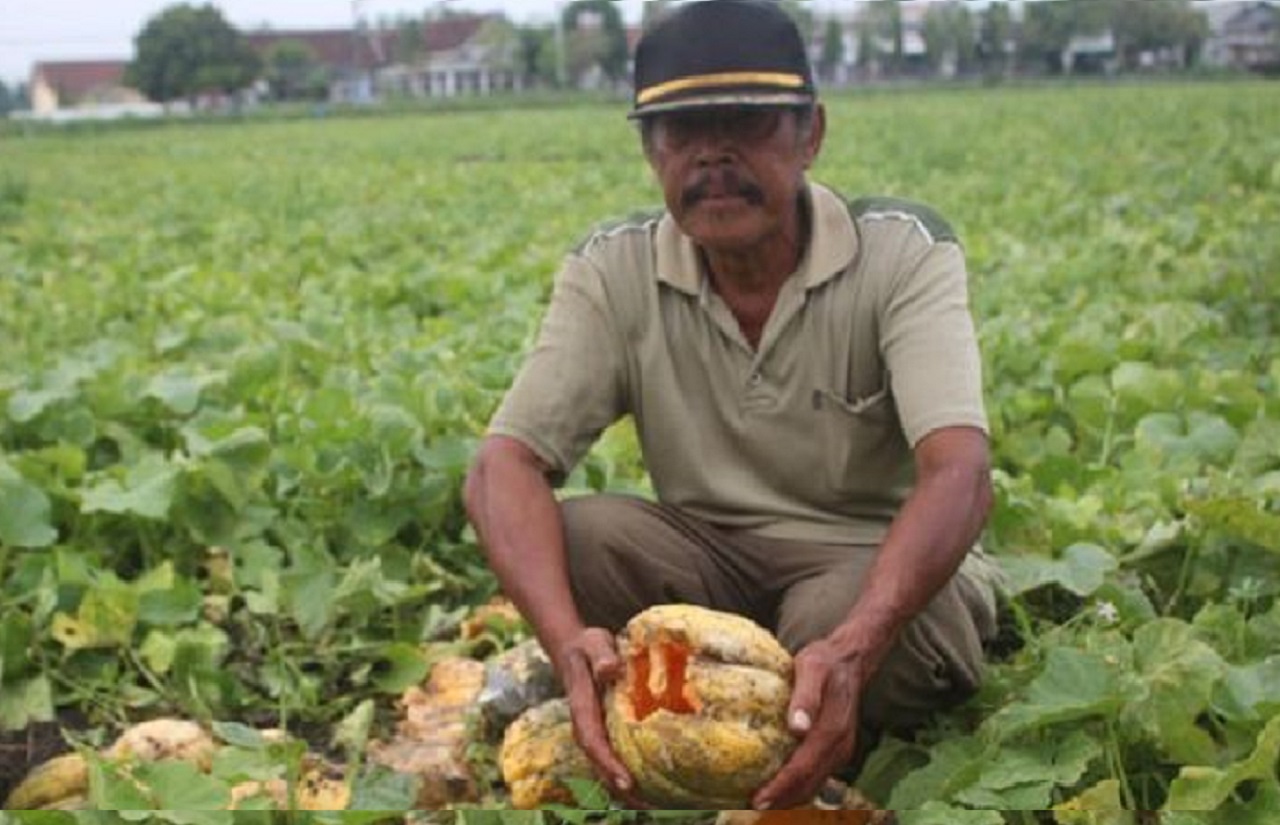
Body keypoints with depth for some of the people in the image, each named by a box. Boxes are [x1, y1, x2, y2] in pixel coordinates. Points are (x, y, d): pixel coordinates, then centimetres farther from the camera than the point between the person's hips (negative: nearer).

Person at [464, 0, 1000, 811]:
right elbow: (504, 466, -21)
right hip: (713, 571, 2)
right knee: (574, 535, -26)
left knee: (838, 618, -36)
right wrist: (570, 640, -42)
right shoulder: (613, 273, -10)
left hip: (887, 575, -2)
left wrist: (851, 649, -51)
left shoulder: (904, 254, -18)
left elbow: (959, 474, -32)